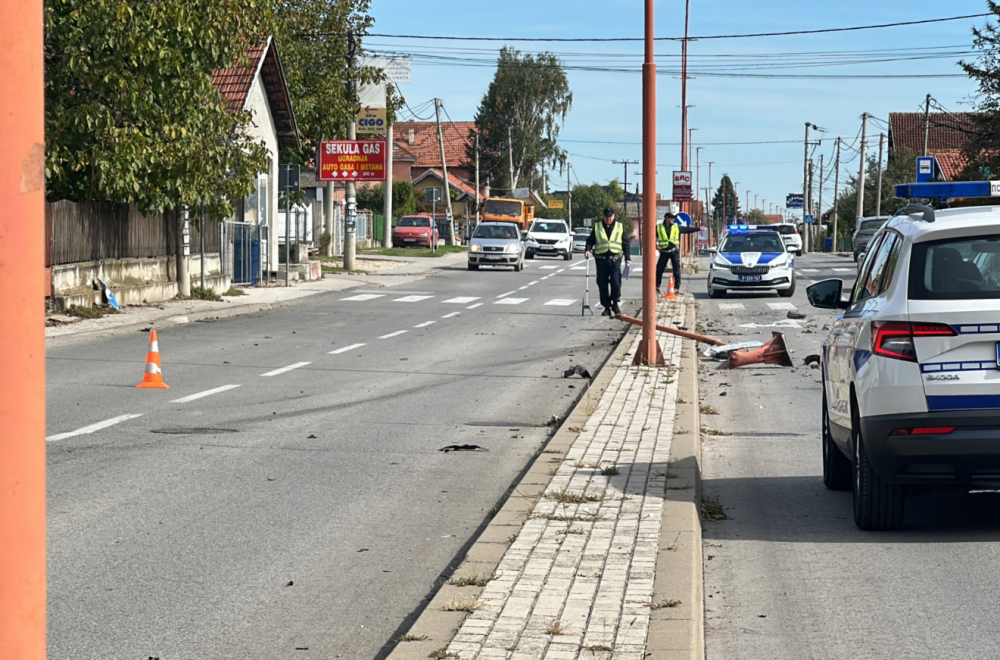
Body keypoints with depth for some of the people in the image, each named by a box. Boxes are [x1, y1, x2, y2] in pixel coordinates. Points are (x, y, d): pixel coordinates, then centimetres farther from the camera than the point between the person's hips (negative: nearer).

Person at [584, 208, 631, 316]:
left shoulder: (620, 227, 11)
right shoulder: (597, 227, 11)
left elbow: (626, 243, 12)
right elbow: (590, 241, 13)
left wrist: (628, 258, 4)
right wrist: (587, 250, -7)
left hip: (615, 259, -1)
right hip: (601, 259, 1)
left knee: (616, 282, -11)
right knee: (602, 284, 1)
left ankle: (615, 303, 6)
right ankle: (607, 307, 9)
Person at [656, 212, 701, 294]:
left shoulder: (676, 227, 10)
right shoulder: (658, 227, 5)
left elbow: (688, 229, 15)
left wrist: (698, 228, 13)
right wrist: (655, 245, -6)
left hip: (674, 251, 1)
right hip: (664, 252, -1)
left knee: (676, 269, -4)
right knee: (659, 269, 2)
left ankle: (677, 287, 2)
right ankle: (657, 287, 13)